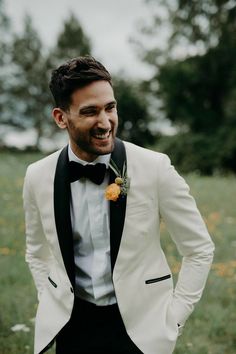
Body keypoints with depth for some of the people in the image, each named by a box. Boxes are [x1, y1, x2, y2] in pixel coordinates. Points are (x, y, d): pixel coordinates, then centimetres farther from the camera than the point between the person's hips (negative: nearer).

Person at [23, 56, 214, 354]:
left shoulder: (155, 168, -14)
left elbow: (199, 249, -5)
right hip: (72, 324, 2)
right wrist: (52, 310, 5)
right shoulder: (38, 177, -5)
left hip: (139, 325, -2)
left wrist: (173, 319, -6)